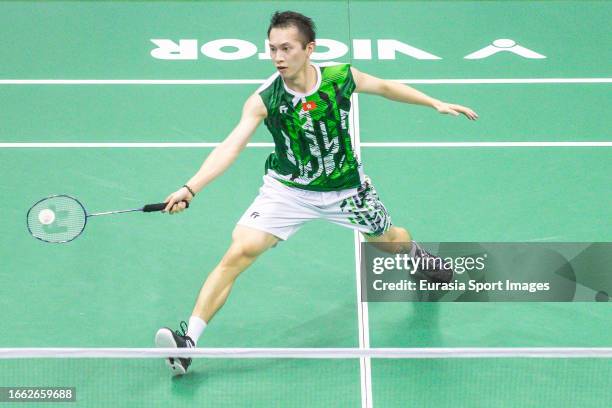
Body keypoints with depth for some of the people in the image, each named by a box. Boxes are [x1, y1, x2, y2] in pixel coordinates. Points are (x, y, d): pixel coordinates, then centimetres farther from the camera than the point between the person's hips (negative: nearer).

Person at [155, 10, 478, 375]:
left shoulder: (341, 77, -18)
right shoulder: (264, 100, -24)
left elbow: (385, 87, 2)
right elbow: (231, 147, -33)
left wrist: (436, 103, 6)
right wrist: (190, 189, -46)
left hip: (345, 186, 2)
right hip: (288, 190, -2)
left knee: (390, 239, 23)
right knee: (239, 252, -20)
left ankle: (418, 255, 63)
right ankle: (189, 338, -17)